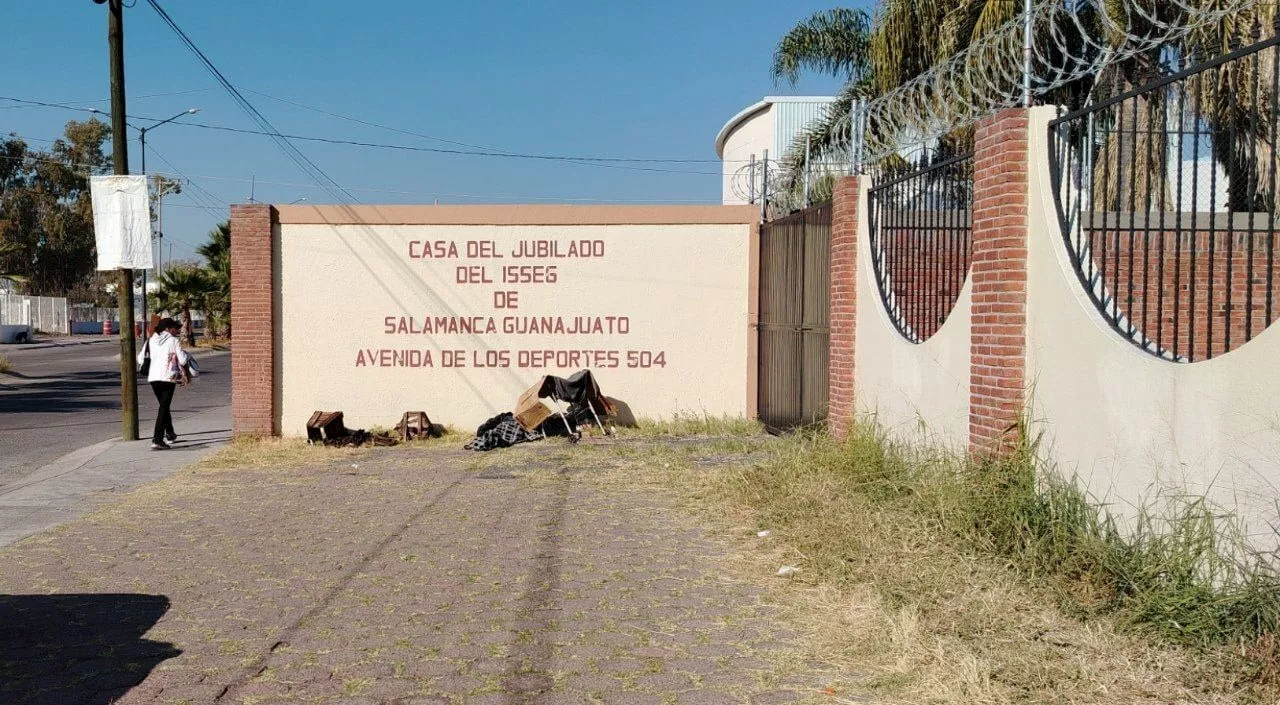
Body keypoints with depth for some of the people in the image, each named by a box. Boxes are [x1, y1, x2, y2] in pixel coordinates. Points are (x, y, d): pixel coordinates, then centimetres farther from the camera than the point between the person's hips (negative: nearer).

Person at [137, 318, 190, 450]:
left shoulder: (151, 340, 9)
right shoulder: (174, 341, -5)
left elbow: (141, 359, 10)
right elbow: (183, 360, -8)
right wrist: (187, 356, 13)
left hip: (153, 377, 5)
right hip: (168, 377, -5)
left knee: (163, 405, 22)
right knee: (164, 407, -5)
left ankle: (170, 434, 35)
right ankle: (157, 440, -13)